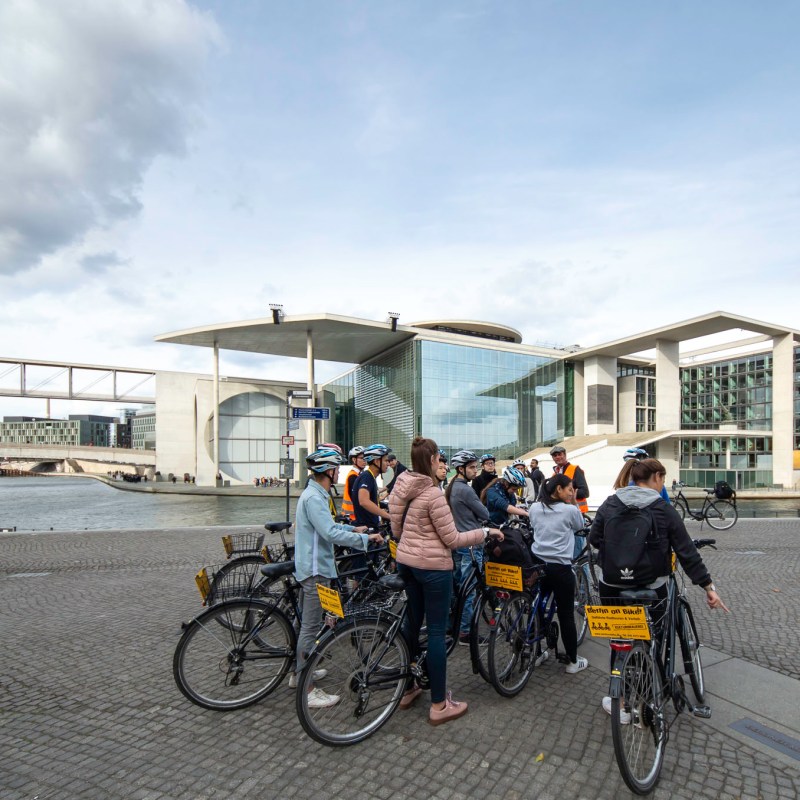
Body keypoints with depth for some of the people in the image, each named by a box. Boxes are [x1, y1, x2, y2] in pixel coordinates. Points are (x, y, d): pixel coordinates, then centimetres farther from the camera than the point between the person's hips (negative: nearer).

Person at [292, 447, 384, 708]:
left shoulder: (315, 494, 11)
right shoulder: (314, 498, -22)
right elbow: (330, 533, -30)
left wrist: (354, 529, 20)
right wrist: (366, 538, -25)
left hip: (314, 567, 11)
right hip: (315, 569, -11)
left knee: (309, 624, 21)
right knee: (311, 627, -2)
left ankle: (299, 672, 36)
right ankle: (307, 689, 7)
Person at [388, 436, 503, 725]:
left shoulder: (401, 488, 3)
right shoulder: (433, 493, -21)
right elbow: (452, 539, -16)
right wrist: (485, 532, -6)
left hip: (406, 561, 8)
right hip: (433, 566, -8)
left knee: (412, 622, 20)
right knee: (437, 632, 3)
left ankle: (407, 689, 33)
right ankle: (439, 705, 14)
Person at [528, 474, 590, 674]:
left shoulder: (534, 508, 2)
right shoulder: (569, 510, -11)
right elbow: (579, 526, 8)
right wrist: (573, 503, 8)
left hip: (537, 564, 5)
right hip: (560, 567, -5)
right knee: (566, 614, 7)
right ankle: (573, 661, 20)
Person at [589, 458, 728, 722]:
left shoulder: (610, 505, -5)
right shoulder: (665, 510, -9)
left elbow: (594, 539, 2)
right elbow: (687, 552, -7)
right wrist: (709, 587, 1)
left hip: (612, 587, 1)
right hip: (651, 588, -1)